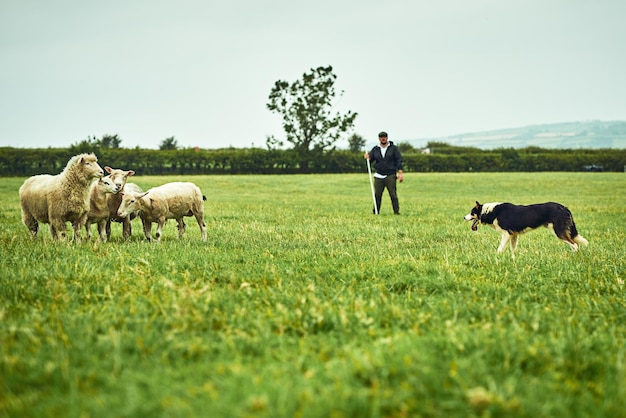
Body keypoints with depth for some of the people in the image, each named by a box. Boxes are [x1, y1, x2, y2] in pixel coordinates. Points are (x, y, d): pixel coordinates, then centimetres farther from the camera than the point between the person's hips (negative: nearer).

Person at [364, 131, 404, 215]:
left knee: (393, 195, -7)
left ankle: (396, 212, -3)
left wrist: (400, 173, -9)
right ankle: (375, 212, 8)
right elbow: (371, 158, 12)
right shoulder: (375, 149, 13)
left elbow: (399, 160, 0)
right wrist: (368, 157, -13)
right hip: (378, 176, 3)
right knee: (377, 195, 1)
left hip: (390, 176, -3)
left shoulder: (393, 148, 4)